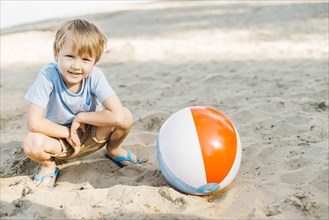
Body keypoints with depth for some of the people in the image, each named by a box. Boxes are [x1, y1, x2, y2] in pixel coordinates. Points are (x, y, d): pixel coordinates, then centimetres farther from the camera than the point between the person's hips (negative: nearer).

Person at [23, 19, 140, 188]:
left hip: (91, 136, 2)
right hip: (59, 140, -1)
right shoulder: (48, 75, -26)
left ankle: (113, 150, 10)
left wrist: (80, 118, -24)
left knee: (126, 117, -24)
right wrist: (68, 133, -19)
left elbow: (118, 116, -32)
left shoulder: (95, 76, -22)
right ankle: (49, 166, 4)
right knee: (32, 144, -34)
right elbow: (34, 123, -30)